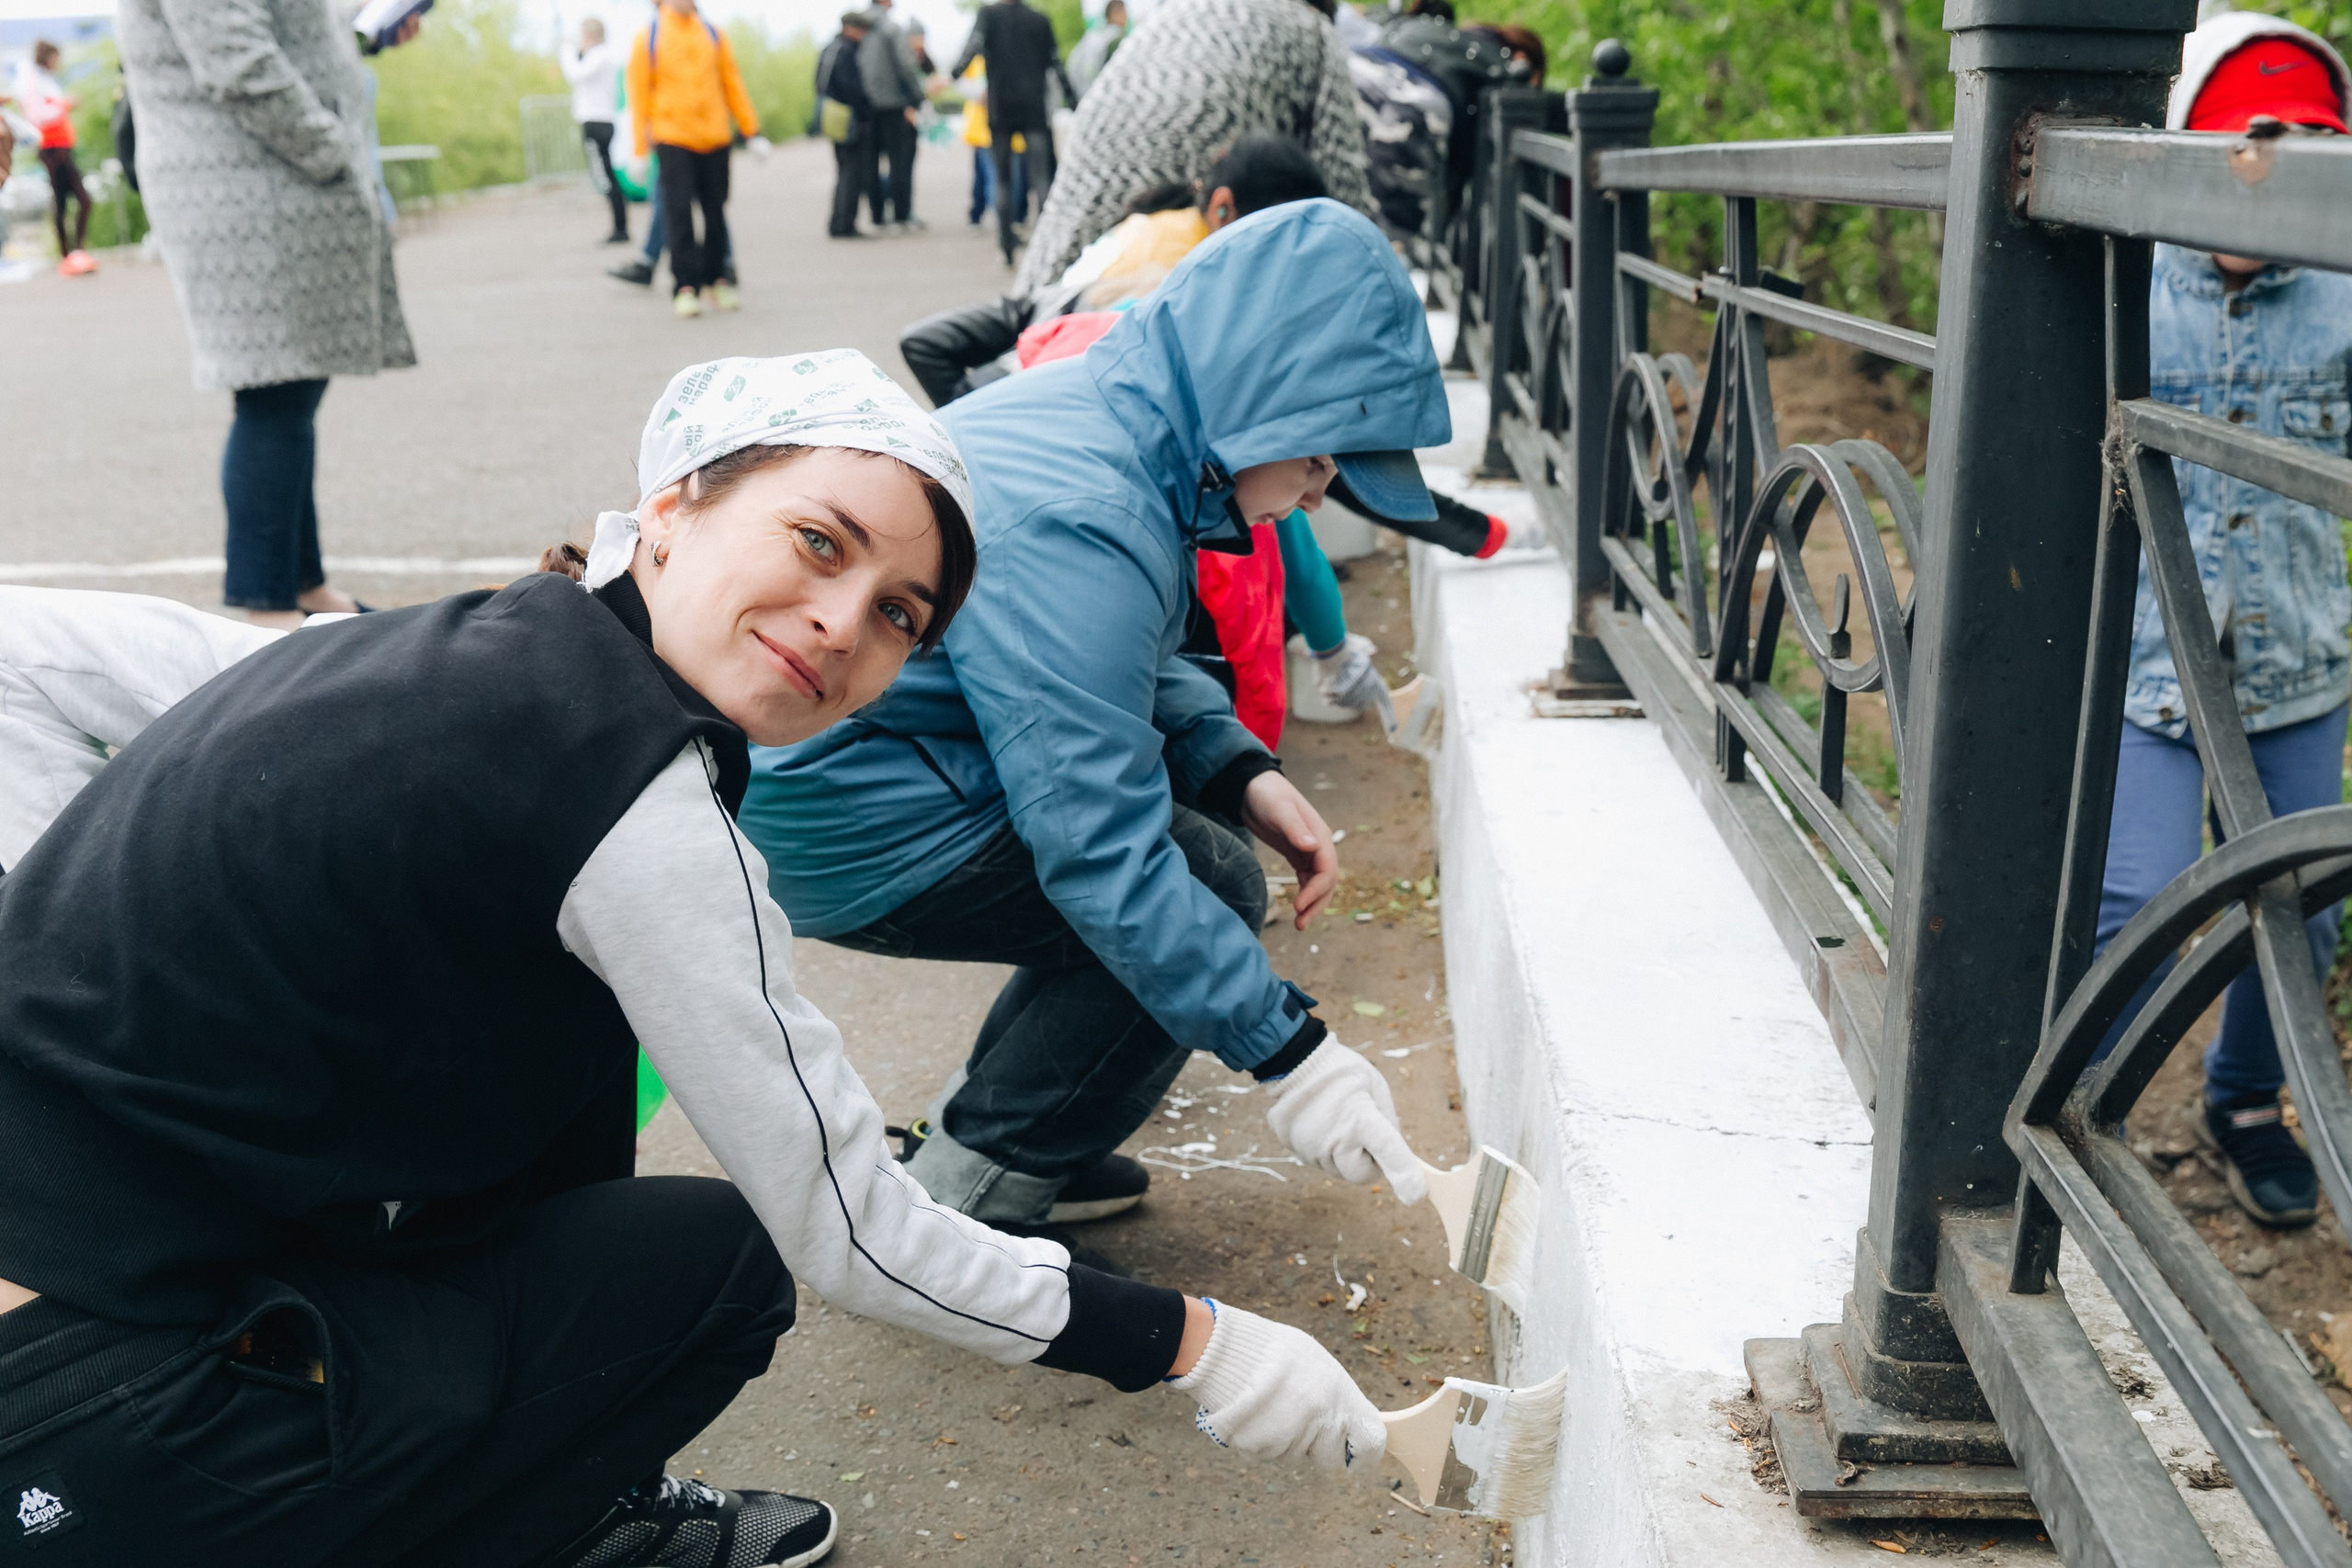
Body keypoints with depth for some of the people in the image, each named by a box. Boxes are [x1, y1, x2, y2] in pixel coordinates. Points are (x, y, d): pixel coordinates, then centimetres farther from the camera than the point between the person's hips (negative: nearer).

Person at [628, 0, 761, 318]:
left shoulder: (713, 35, 10)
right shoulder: (648, 38, 0)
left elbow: (732, 85, 13)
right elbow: (639, 94, 1)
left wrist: (752, 132, 8)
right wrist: (640, 149, -1)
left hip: (715, 139, 3)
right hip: (673, 140, -3)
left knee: (715, 213, 8)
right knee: (680, 214, -8)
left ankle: (716, 280, 19)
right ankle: (684, 287, -5)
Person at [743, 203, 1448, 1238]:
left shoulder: (1097, 407, 2)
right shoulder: (1076, 528, -30)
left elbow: (1130, 666, 17)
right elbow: (1102, 853, -30)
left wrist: (1241, 771, 0)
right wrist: (1289, 1053, -26)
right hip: (836, 822, -10)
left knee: (1194, 822, 14)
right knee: (1210, 885, -11)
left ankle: (980, 1127, 22)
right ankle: (957, 1204, 0)